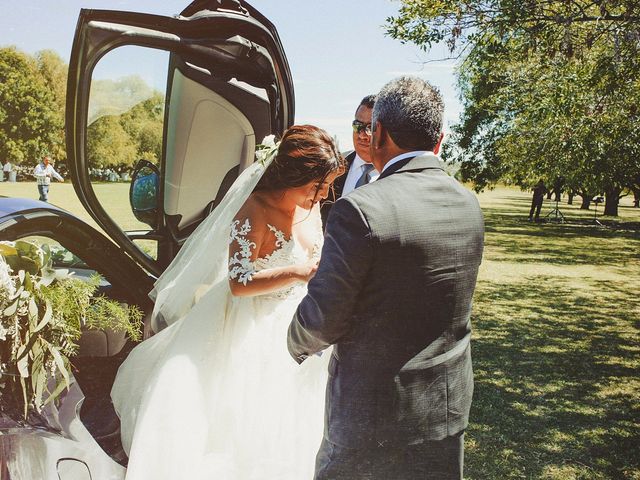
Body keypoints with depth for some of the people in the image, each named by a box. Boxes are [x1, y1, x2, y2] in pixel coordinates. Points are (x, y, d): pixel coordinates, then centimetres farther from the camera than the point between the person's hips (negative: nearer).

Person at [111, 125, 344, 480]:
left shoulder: (311, 205, 0)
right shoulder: (255, 210, -22)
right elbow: (239, 283, -27)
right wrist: (297, 274, -35)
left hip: (293, 327, 7)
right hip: (251, 331, -6)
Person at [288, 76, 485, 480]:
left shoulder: (360, 209, -23)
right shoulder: (469, 205, -1)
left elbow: (322, 321, -18)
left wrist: (299, 344, 5)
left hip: (372, 415, -6)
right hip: (449, 405, 6)